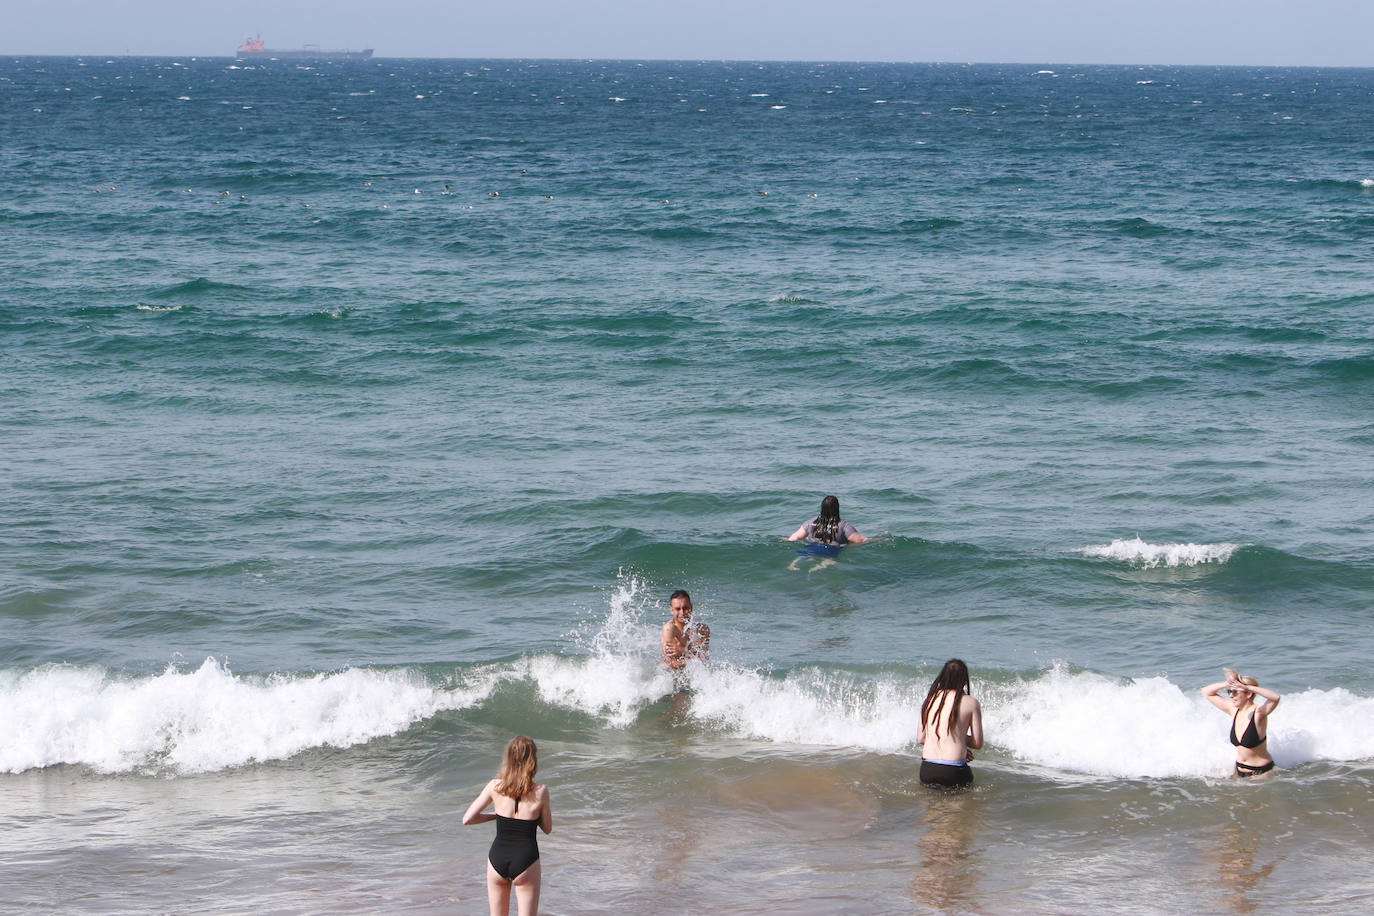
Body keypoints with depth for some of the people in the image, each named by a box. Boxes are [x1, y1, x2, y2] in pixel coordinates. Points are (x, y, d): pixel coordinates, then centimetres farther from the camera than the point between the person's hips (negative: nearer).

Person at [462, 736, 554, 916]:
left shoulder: (495, 787, -4)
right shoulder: (540, 792, -9)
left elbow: (467, 819, 0)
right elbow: (547, 828, 4)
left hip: (497, 859, 3)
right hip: (525, 861, -3)